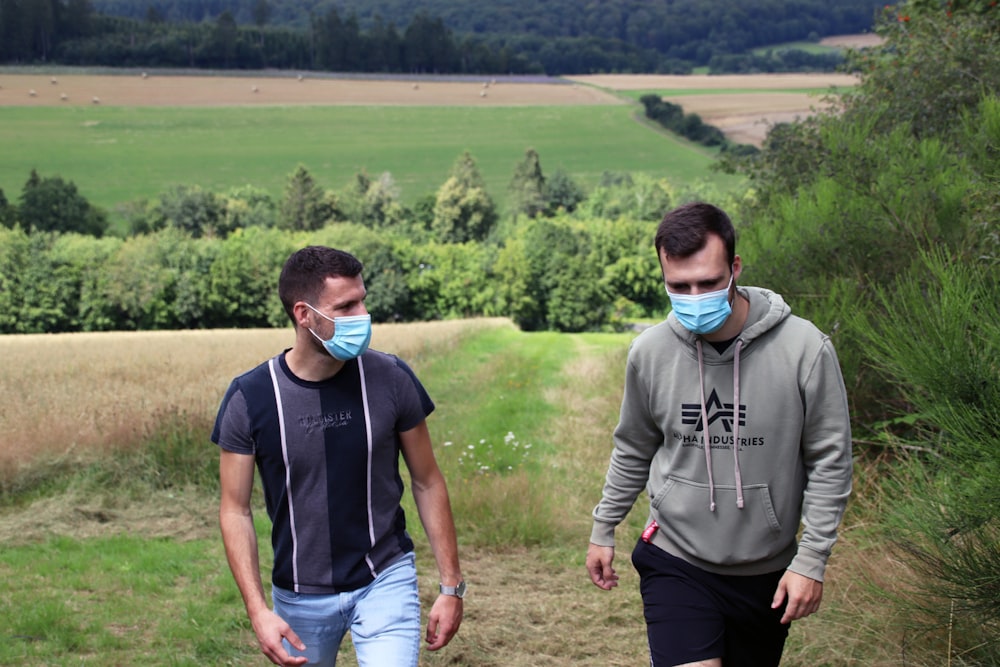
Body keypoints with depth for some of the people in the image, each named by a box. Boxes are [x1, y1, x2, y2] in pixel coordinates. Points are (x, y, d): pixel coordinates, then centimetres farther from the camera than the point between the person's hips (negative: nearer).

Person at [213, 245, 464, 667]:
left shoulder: (391, 379, -10)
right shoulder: (249, 398, -12)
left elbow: (427, 483, -1)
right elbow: (235, 511, -5)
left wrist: (451, 586, -1)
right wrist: (258, 611, -14)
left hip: (385, 580, -1)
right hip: (299, 594, 1)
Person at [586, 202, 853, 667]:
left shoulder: (804, 349, -15)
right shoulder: (650, 351, -7)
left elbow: (829, 462, -7)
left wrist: (811, 560, -9)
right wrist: (603, 529, 16)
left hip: (766, 572, 0)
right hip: (676, 563, 0)